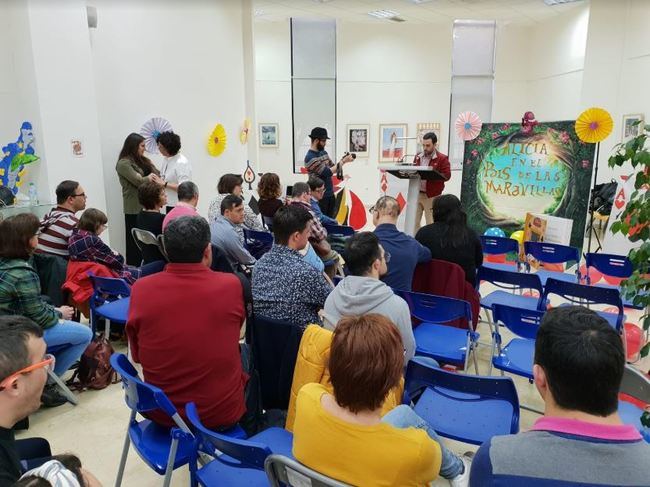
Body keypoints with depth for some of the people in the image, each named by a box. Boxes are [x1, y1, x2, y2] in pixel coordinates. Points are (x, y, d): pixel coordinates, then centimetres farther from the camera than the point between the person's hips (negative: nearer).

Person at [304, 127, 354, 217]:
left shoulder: (323, 152, 8)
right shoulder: (310, 157, -18)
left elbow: (332, 168, 15)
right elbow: (328, 172, -23)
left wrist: (343, 160, -3)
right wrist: (343, 161, -17)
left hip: (330, 194, 8)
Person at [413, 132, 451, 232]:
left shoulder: (442, 158, -3)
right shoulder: (418, 157, 13)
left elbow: (446, 175, -11)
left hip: (431, 196, -5)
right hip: (417, 193, 5)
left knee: (431, 224, 1)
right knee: (414, 222, 6)